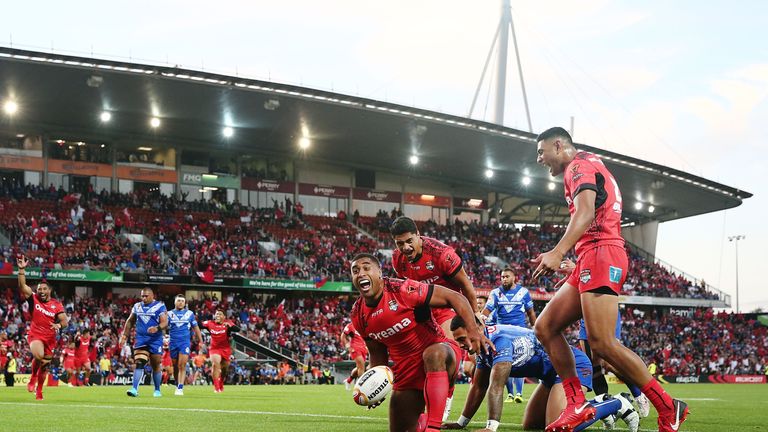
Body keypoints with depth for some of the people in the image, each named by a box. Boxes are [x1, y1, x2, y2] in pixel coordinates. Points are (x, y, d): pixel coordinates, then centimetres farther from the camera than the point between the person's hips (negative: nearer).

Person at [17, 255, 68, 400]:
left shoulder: (56, 304, -2)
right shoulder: (33, 299, -4)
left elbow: (65, 321, -5)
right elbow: (22, 286, -16)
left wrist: (59, 325, -27)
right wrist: (21, 269, -26)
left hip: (50, 338, 3)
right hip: (35, 335, -3)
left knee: (44, 366, 11)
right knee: (38, 355, -32)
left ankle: (39, 391, 30)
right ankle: (32, 379, -5)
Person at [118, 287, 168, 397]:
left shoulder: (160, 306, -4)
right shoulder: (137, 306, 10)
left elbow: (165, 323, -11)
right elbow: (130, 321, 21)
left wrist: (157, 328, -31)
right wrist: (124, 335, 16)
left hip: (155, 340, -2)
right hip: (141, 339, 2)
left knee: (156, 365, 6)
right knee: (139, 364, -11)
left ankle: (157, 390, 20)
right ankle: (135, 389, -18)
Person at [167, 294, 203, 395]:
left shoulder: (189, 313, 7)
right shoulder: (170, 313, 6)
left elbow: (195, 328, 14)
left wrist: (200, 341, 14)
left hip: (185, 342, -1)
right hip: (173, 342, 1)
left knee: (182, 365, -14)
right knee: (175, 366, 9)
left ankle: (180, 388, -16)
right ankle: (177, 385, 25)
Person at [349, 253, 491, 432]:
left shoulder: (402, 290, -21)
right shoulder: (358, 316, -3)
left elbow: (454, 297, -19)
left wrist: (473, 329, -33)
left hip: (439, 356, -6)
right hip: (406, 369, 6)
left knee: (433, 354, -43)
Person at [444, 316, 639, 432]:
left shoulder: (499, 339, -25)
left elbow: (496, 387, -33)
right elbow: (478, 387, 13)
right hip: (553, 372, 11)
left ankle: (616, 404, -7)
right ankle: (598, 403, 19)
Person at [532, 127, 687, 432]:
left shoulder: (579, 165, -3)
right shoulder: (593, 167, 28)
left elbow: (586, 212, -20)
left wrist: (557, 253, -31)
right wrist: (577, 266, 26)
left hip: (600, 254, -11)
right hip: (592, 259, 11)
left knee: (602, 343, -17)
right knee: (545, 327, 7)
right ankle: (577, 405, 2)